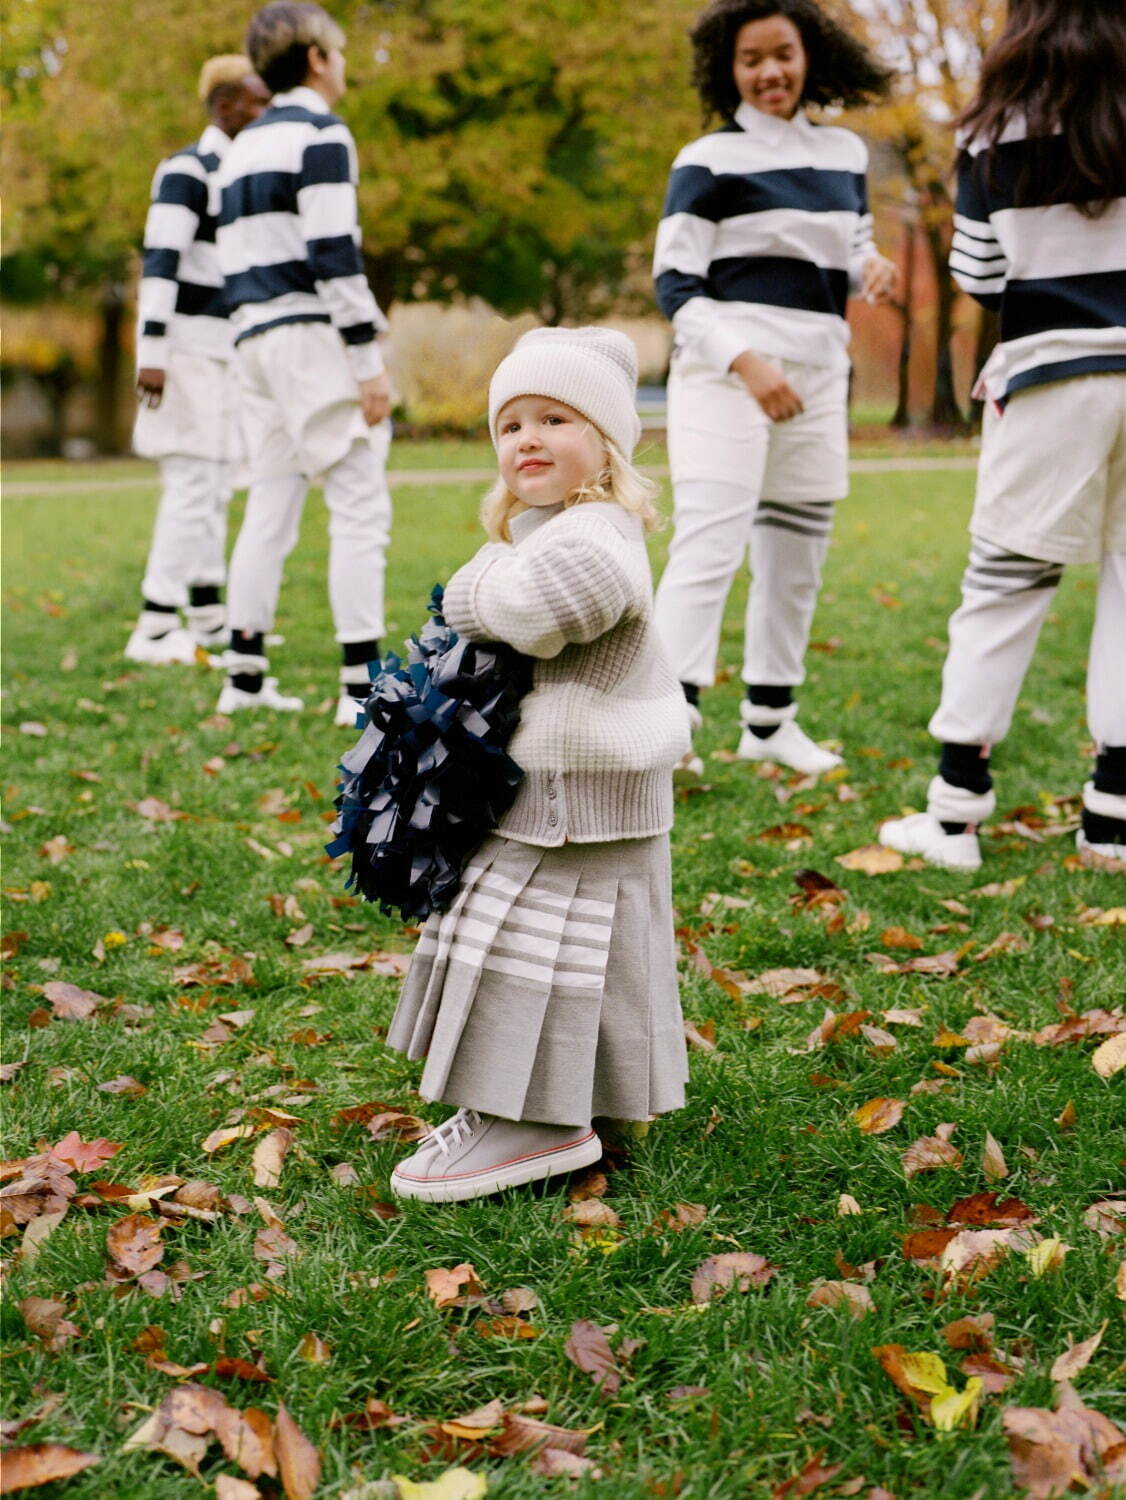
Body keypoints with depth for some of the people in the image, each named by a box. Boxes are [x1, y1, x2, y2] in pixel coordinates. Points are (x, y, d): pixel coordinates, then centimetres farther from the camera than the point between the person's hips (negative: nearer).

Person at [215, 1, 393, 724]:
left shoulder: (244, 147, 20)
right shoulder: (320, 135, -6)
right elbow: (334, 255, -15)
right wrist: (370, 360, -16)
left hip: (255, 338, 9)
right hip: (310, 334, -9)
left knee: (271, 506, 11)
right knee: (361, 507, -8)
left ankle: (246, 676, 12)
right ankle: (362, 687, -12)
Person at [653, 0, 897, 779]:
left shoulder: (844, 152, 12)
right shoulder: (708, 161, -4)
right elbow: (675, 286, -9)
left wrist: (873, 268, -3)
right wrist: (746, 362, -22)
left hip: (816, 378, 6)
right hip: (725, 373, -6)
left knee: (796, 559, 11)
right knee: (710, 546, -16)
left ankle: (770, 720, 23)